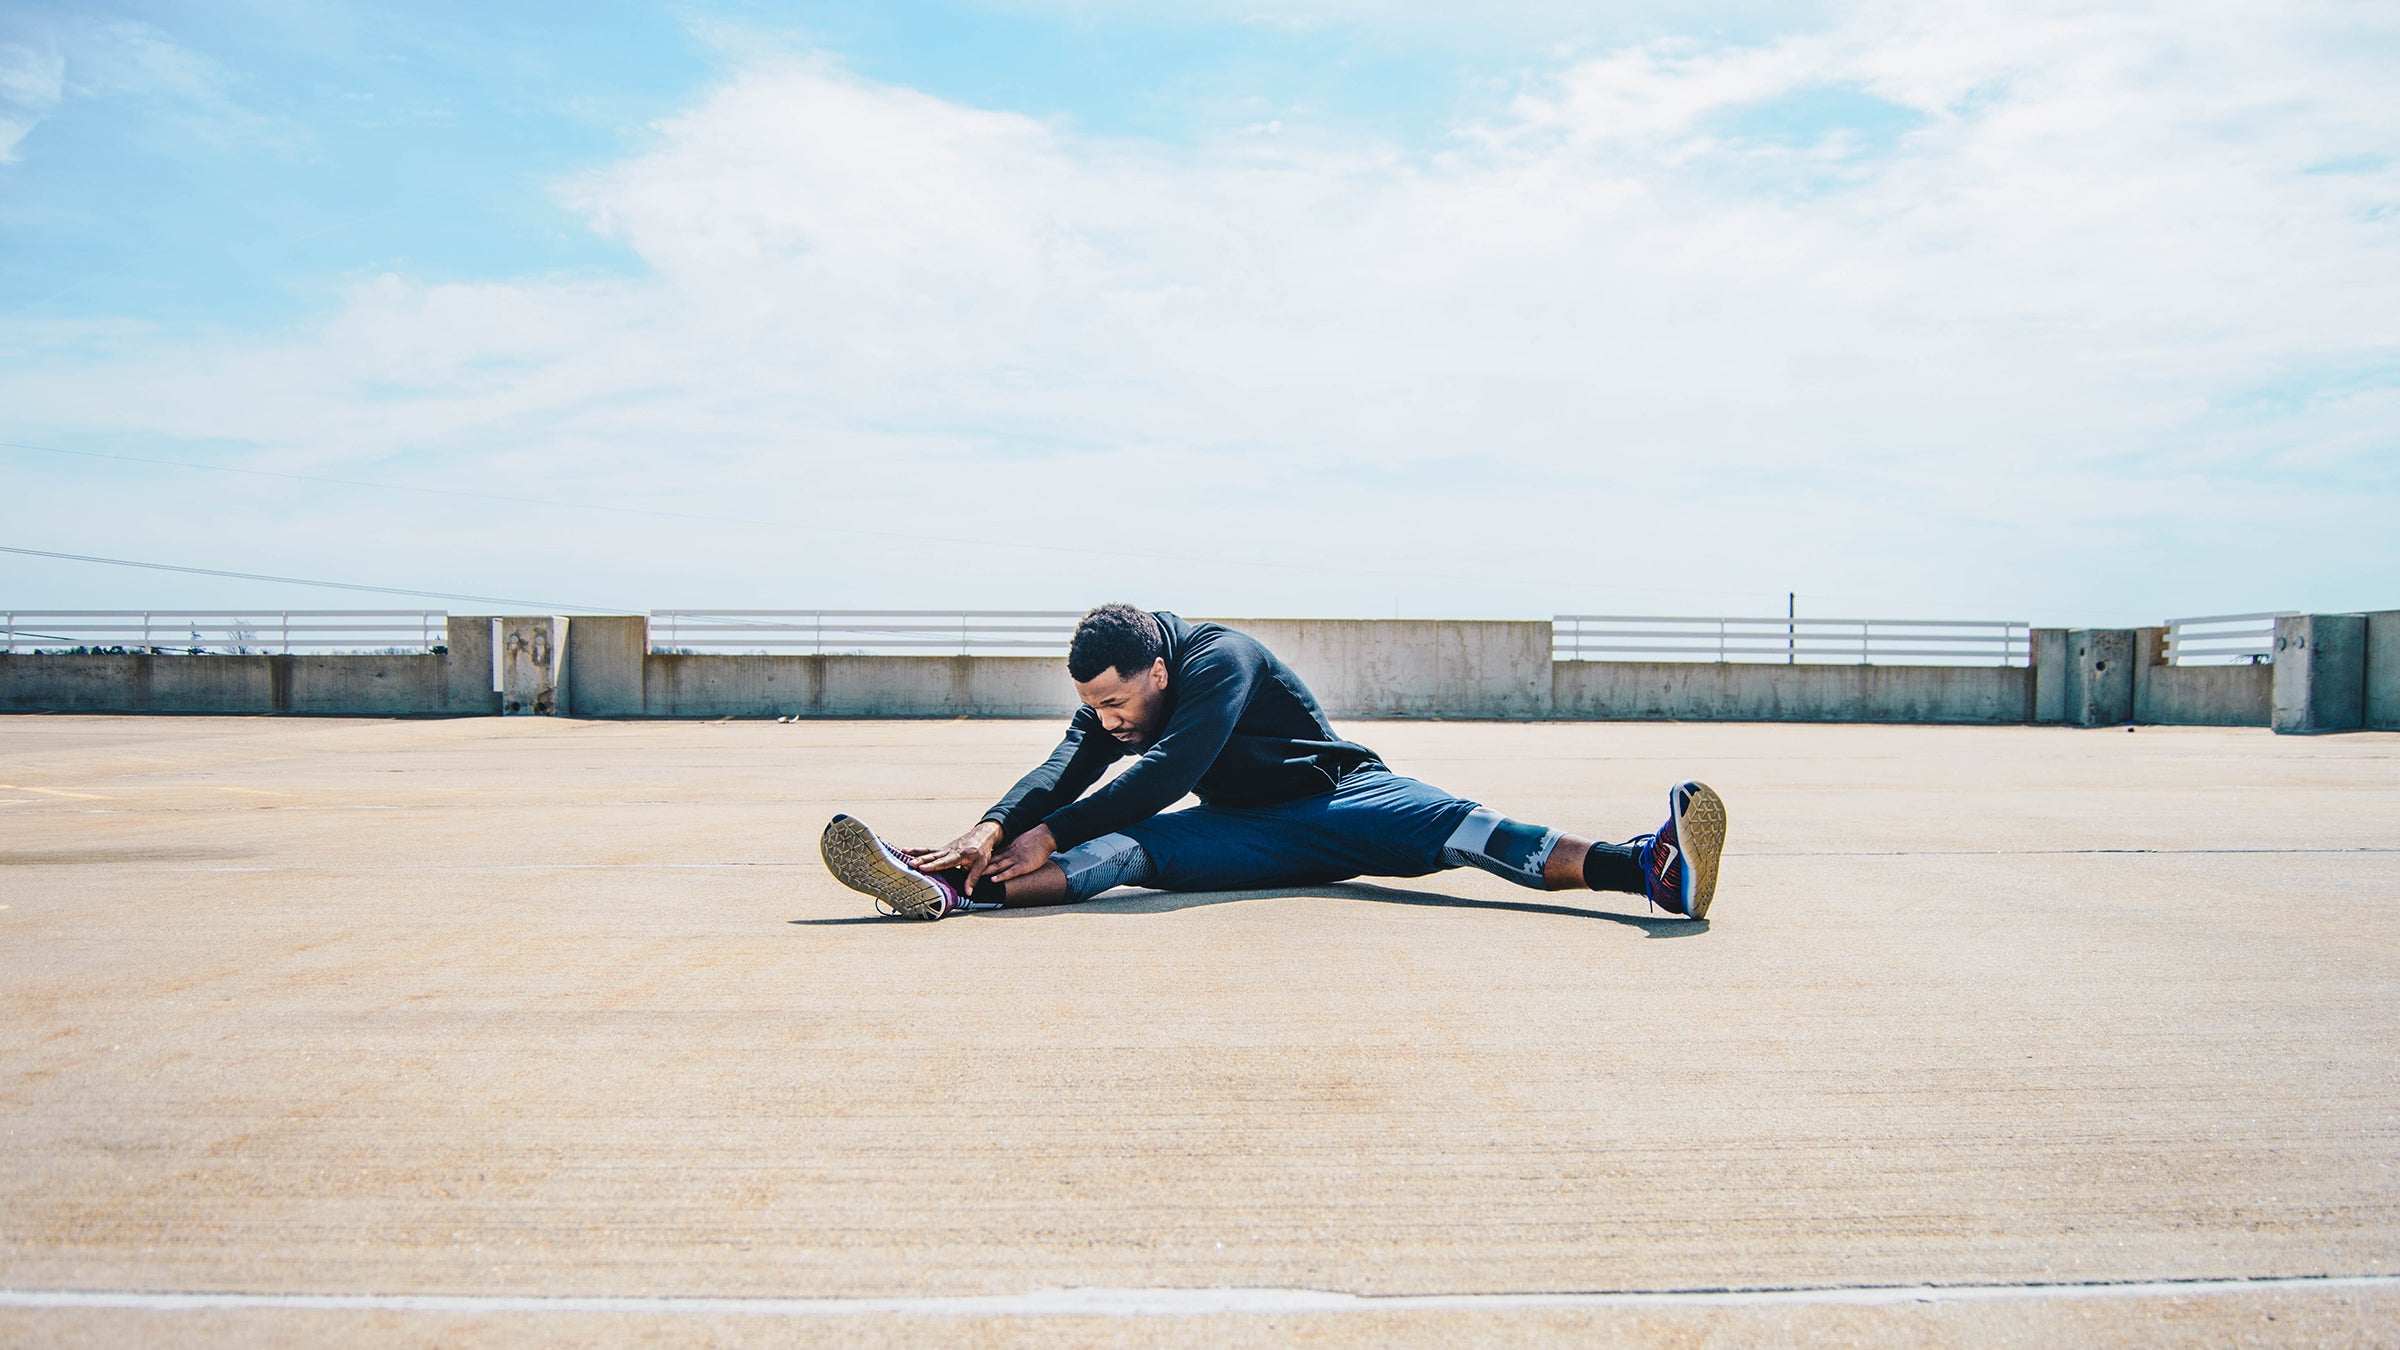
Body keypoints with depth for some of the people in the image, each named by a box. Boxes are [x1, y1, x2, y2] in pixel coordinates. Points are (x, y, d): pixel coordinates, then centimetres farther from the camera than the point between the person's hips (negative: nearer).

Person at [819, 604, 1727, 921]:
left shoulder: (1220, 660, -24)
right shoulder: (1110, 701, -4)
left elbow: (1165, 775, -34)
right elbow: (1066, 767, -20)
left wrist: (1049, 831, -34)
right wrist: (997, 827, -41)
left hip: (1336, 798, -4)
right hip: (1244, 837, 4)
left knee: (1452, 827, -30)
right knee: (1123, 848, -23)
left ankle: (1649, 867, -47)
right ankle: (951, 890, -48)